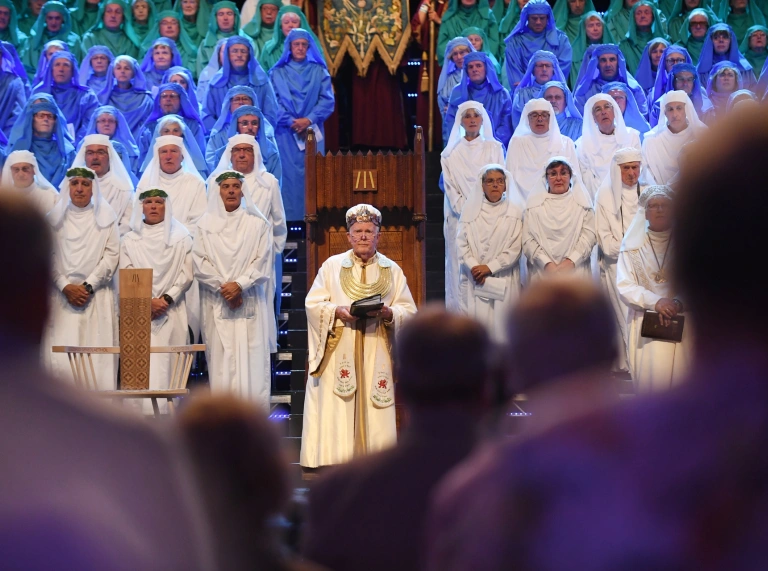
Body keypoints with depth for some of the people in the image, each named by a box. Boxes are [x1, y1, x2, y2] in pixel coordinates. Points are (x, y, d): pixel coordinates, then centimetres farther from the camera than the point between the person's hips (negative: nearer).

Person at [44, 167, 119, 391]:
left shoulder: (106, 218, 8)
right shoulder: (55, 218, 10)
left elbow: (111, 255, 2)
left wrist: (88, 286, -7)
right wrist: (65, 286, -8)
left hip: (97, 296, -1)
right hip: (62, 295, 1)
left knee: (97, 361, -7)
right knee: (60, 357, -9)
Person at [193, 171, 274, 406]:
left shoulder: (258, 224, 7)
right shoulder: (206, 224, 9)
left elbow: (263, 262, 1)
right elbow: (200, 262, 2)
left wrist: (239, 285, -12)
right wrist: (223, 287, -10)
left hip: (249, 303, -1)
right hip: (216, 304, 1)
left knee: (250, 362, -6)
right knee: (221, 364, -3)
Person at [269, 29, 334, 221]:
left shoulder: (319, 72, 10)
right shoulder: (277, 73, 9)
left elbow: (327, 100, 1)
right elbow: (273, 103, 0)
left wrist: (309, 120, -13)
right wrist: (291, 122, -14)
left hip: (313, 131, 1)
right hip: (286, 134, -1)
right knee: (289, 175, -5)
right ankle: (290, 219, -4)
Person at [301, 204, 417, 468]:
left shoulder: (392, 270, 10)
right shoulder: (332, 266, 7)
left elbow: (409, 311, 5)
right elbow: (313, 304, 3)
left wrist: (388, 313, -16)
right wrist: (338, 311, -16)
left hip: (376, 354, 1)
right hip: (338, 353, -1)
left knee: (373, 410, -3)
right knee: (336, 409, -7)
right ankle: (334, 461, -5)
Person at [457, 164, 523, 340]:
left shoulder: (514, 212, 4)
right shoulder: (470, 210, 8)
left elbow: (515, 248, -2)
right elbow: (462, 243, 3)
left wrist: (489, 267, -10)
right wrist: (474, 267, -12)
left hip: (504, 281, -1)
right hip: (474, 280, 1)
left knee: (500, 323, -5)